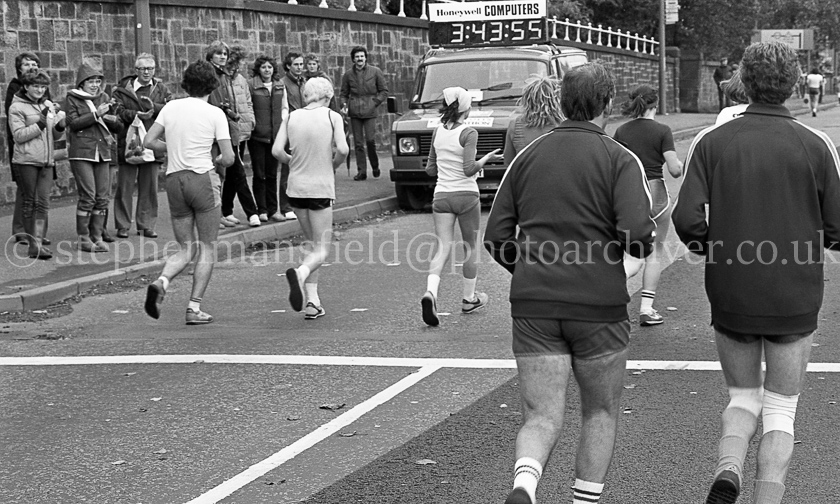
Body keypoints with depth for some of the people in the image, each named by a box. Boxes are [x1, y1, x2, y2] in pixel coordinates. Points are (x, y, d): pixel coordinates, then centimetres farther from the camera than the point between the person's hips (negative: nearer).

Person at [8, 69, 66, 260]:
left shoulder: (49, 105, 14)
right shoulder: (17, 107, -2)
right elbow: (19, 135, -11)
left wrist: (60, 124, -3)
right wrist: (41, 123, -17)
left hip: (46, 160, 5)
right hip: (27, 160, -5)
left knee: (43, 202, -3)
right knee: (30, 202, 0)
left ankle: (38, 242, -4)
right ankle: (33, 244, 5)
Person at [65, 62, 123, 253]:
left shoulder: (104, 98, 15)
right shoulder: (73, 98, 3)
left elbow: (119, 128, 17)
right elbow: (74, 122, -11)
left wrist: (112, 119, -5)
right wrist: (96, 114, -15)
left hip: (102, 152, 5)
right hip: (81, 152, -5)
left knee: (102, 197, 2)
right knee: (87, 196, -10)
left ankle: (97, 236, 10)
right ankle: (83, 238, -2)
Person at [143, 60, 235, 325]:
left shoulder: (171, 107, 4)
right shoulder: (215, 114, -6)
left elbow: (149, 141, 5)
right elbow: (229, 157, -8)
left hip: (174, 180, 4)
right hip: (204, 179, -4)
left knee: (186, 249, 13)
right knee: (207, 248, 8)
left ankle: (161, 282, -15)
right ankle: (194, 308, 2)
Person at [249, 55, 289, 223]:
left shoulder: (280, 86, 9)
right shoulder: (251, 85, -7)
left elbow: (284, 107, 18)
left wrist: (282, 121, 4)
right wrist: (251, 122, -15)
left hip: (275, 134, 4)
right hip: (257, 135, -4)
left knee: (272, 174, 9)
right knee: (259, 174, 2)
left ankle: (273, 209, 15)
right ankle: (262, 210, 9)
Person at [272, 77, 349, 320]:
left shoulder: (292, 117, 5)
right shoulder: (332, 117, -3)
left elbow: (277, 150, -5)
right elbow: (343, 149, -15)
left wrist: (293, 162, 13)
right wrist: (334, 164, 5)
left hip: (296, 188, 4)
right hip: (321, 188, -4)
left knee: (313, 244, 17)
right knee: (321, 249, 1)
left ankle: (312, 301, 10)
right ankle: (300, 273, -31)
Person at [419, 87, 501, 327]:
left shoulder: (437, 132, 5)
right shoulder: (469, 134, -11)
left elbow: (430, 169, 12)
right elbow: (469, 170, -19)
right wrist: (487, 158, -4)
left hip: (441, 196, 4)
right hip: (466, 195, -4)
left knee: (442, 248, -1)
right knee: (470, 248, 14)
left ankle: (431, 292, -26)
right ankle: (469, 298, 25)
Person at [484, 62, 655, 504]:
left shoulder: (527, 156, 9)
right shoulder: (620, 160, -3)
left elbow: (496, 238, 7)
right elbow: (636, 236, -16)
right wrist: (640, 246, 7)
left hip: (532, 304, 3)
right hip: (598, 304, -2)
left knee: (541, 418, 1)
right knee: (600, 411, 17)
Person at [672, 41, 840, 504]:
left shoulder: (711, 142, -3)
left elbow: (687, 219, -11)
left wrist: (714, 250, 8)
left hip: (730, 296, 1)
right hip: (794, 301, -1)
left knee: (742, 399, 18)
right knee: (780, 413, 10)